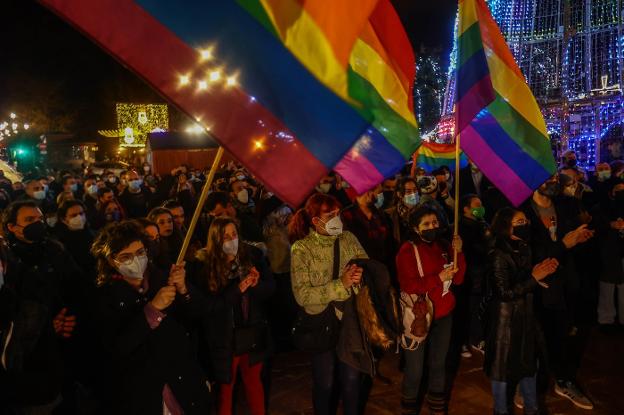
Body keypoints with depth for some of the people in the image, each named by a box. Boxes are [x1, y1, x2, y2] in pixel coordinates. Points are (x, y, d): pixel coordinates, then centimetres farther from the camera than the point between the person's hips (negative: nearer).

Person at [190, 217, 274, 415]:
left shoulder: (252, 255, -4)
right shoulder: (204, 265, -13)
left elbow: (270, 286, -2)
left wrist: (253, 285, -23)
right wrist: (237, 289, -27)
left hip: (253, 333, 3)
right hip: (225, 338, -3)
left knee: (254, 381, 22)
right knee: (226, 386, 15)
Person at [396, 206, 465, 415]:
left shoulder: (444, 246, 4)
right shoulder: (408, 250, -13)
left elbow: (458, 279, 2)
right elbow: (409, 286, -20)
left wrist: (458, 253, -12)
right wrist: (439, 277, -24)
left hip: (444, 315, 5)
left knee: (439, 363, 17)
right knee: (415, 369, 1)